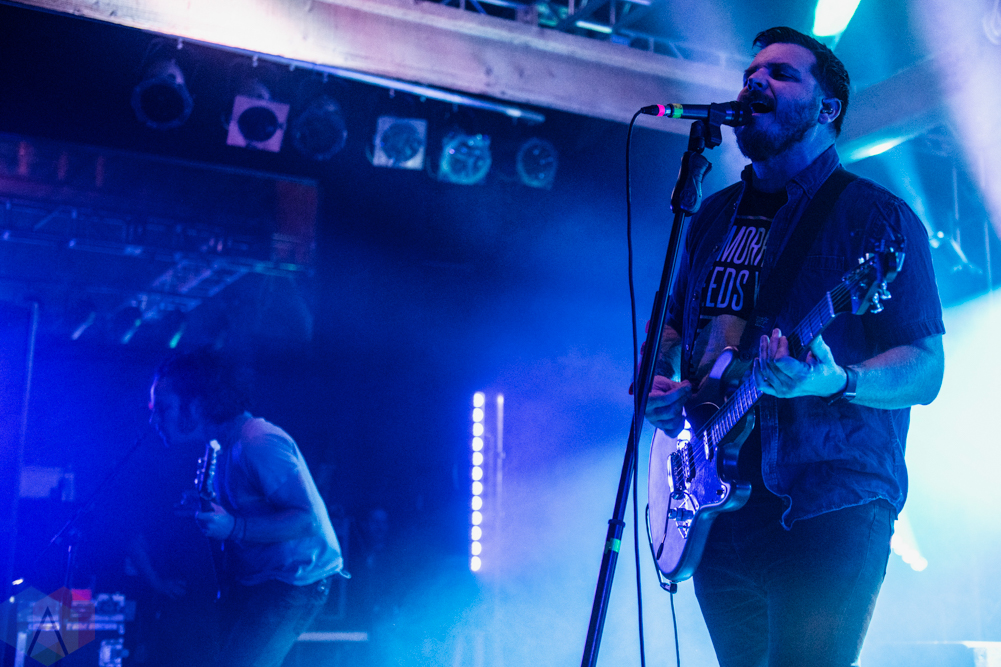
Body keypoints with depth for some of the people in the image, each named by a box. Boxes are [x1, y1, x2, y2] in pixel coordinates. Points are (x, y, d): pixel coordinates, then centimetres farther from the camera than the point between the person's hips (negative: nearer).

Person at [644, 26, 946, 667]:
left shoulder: (879, 215, -4)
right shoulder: (715, 214, 15)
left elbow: (927, 369, -8)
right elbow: (674, 323, 25)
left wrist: (837, 380, -28)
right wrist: (661, 379, 3)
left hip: (826, 516, -6)